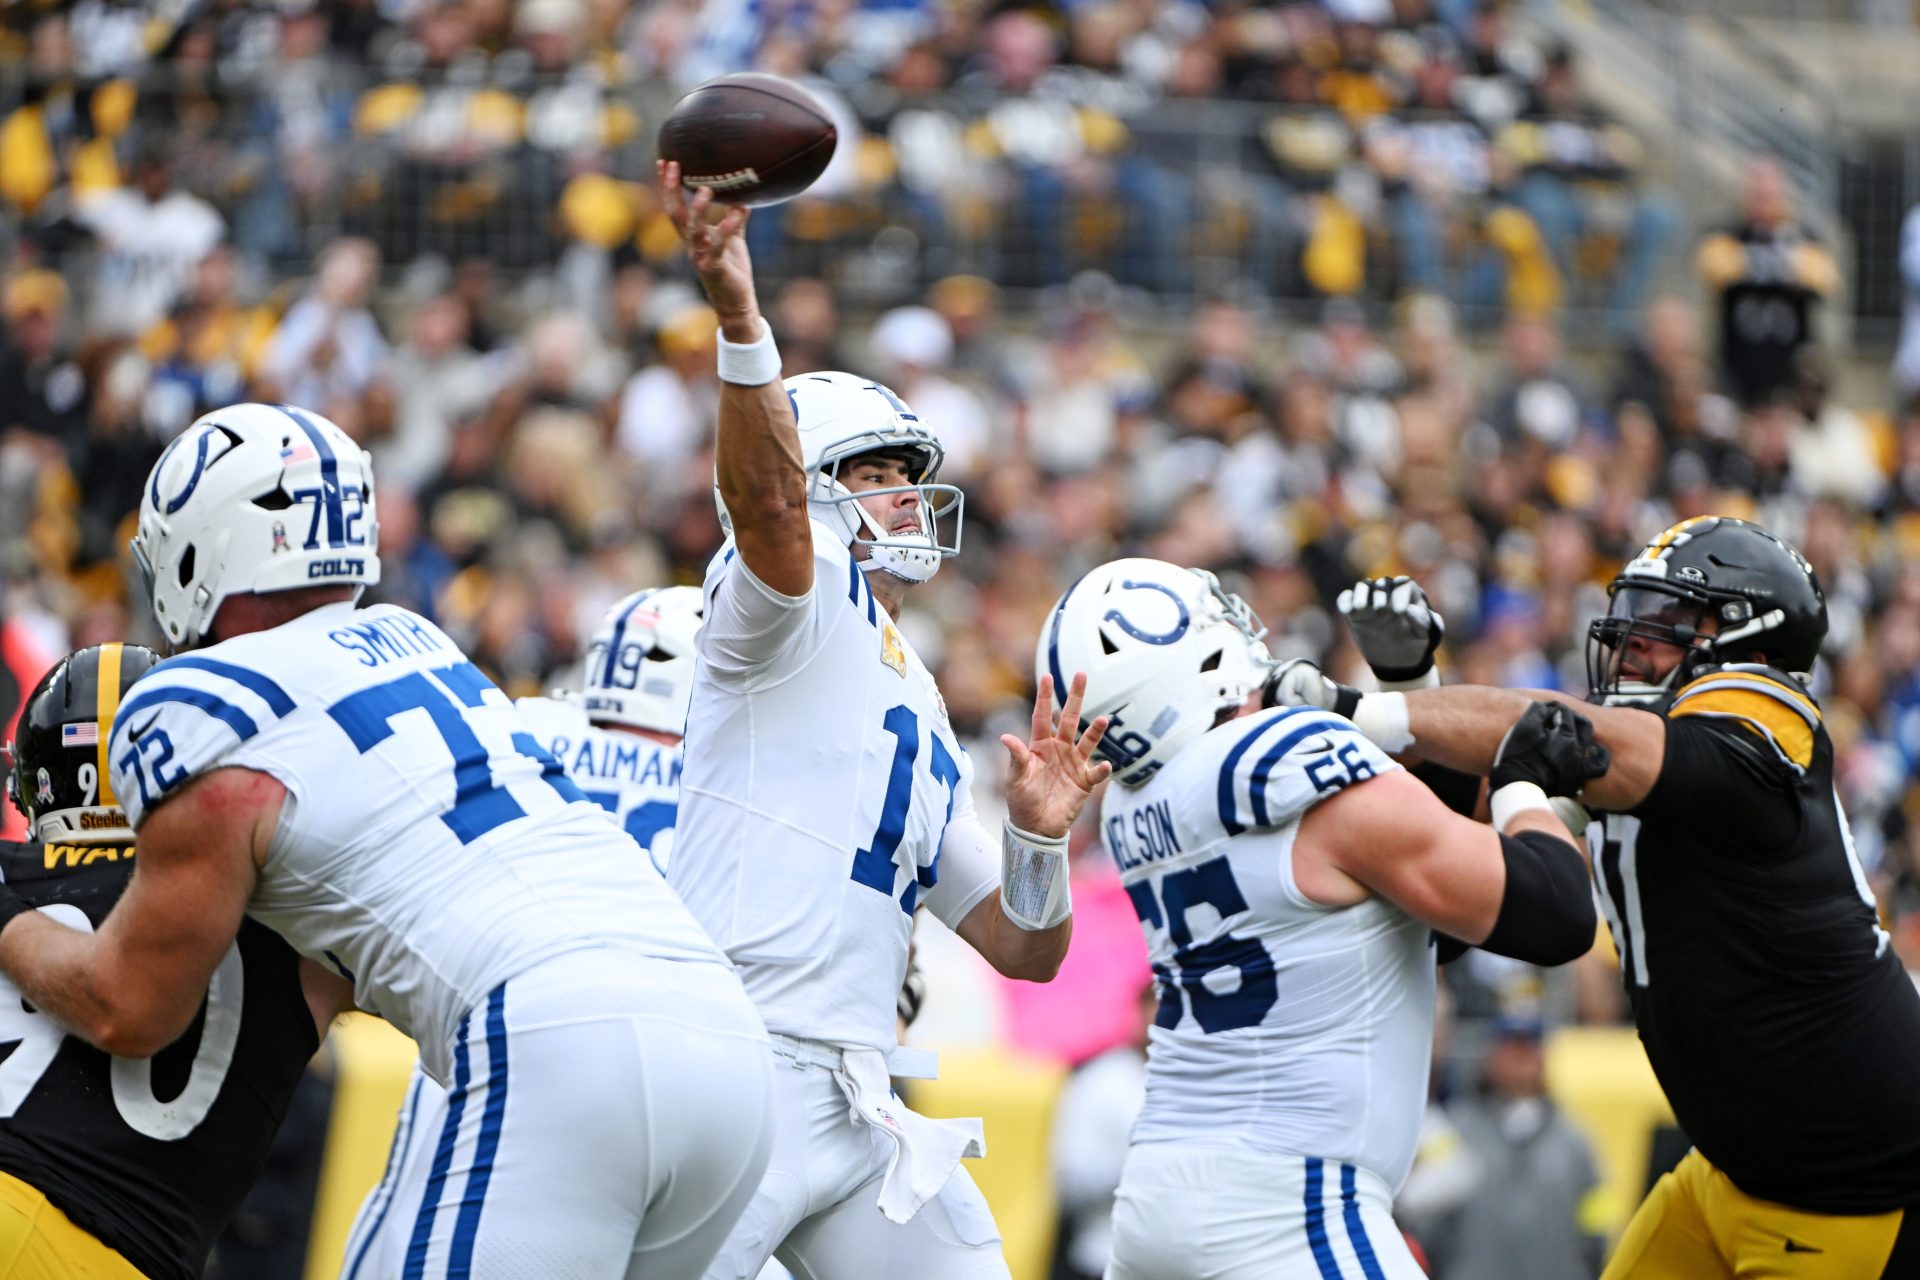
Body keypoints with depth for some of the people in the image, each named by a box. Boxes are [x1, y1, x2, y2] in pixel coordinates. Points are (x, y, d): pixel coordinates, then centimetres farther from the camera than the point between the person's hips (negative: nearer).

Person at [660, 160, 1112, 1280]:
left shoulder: (925, 721, 26)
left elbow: (1026, 951, 25)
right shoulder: (803, 598, 4)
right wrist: (739, 316, -38)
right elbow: (764, 491, -21)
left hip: (857, 1098, 9)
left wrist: (1039, 836, 4)